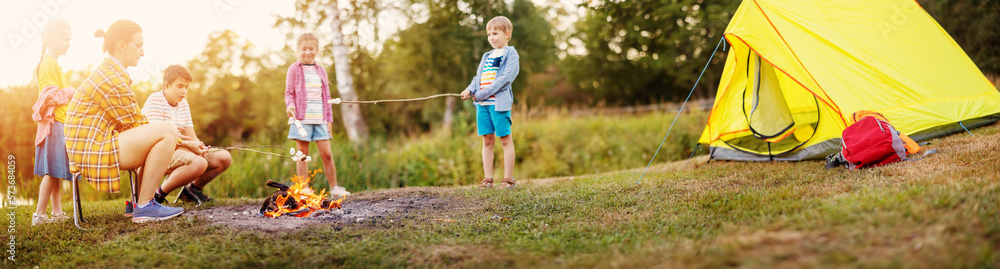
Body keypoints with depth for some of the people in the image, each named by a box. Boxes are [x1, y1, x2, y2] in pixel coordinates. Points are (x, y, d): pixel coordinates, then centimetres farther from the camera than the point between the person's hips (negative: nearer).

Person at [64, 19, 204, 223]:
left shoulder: (110, 73, 16)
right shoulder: (112, 79, -16)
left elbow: (133, 123, 15)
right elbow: (136, 125, -12)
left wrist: (183, 143, 9)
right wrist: (181, 141, -3)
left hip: (92, 150, 11)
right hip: (93, 152, -11)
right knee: (166, 131, -20)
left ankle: (142, 201, 12)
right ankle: (145, 207, -17)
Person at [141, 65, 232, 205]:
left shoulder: (183, 104, 14)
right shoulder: (155, 100, -11)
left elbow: (192, 137, 10)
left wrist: (199, 146, -16)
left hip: (177, 151, 8)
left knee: (225, 157, -2)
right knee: (199, 163, -36)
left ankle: (193, 189, 16)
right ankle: (159, 194, -18)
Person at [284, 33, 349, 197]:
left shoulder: (321, 71, 15)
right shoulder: (294, 69, 4)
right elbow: (289, 93, 1)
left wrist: (329, 119, 11)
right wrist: (290, 105, -20)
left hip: (320, 118, 3)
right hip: (301, 118, -3)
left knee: (326, 154, 1)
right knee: (303, 154, 0)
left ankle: (334, 187, 10)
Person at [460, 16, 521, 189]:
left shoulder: (511, 54, -1)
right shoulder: (487, 56, 21)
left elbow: (505, 78, -12)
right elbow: (478, 77, 19)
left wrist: (482, 94, -15)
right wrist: (470, 90, -3)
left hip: (499, 102, -6)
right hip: (482, 103, 7)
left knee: (505, 139, -3)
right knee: (487, 140, 7)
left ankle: (508, 179, 0)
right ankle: (488, 179, 10)